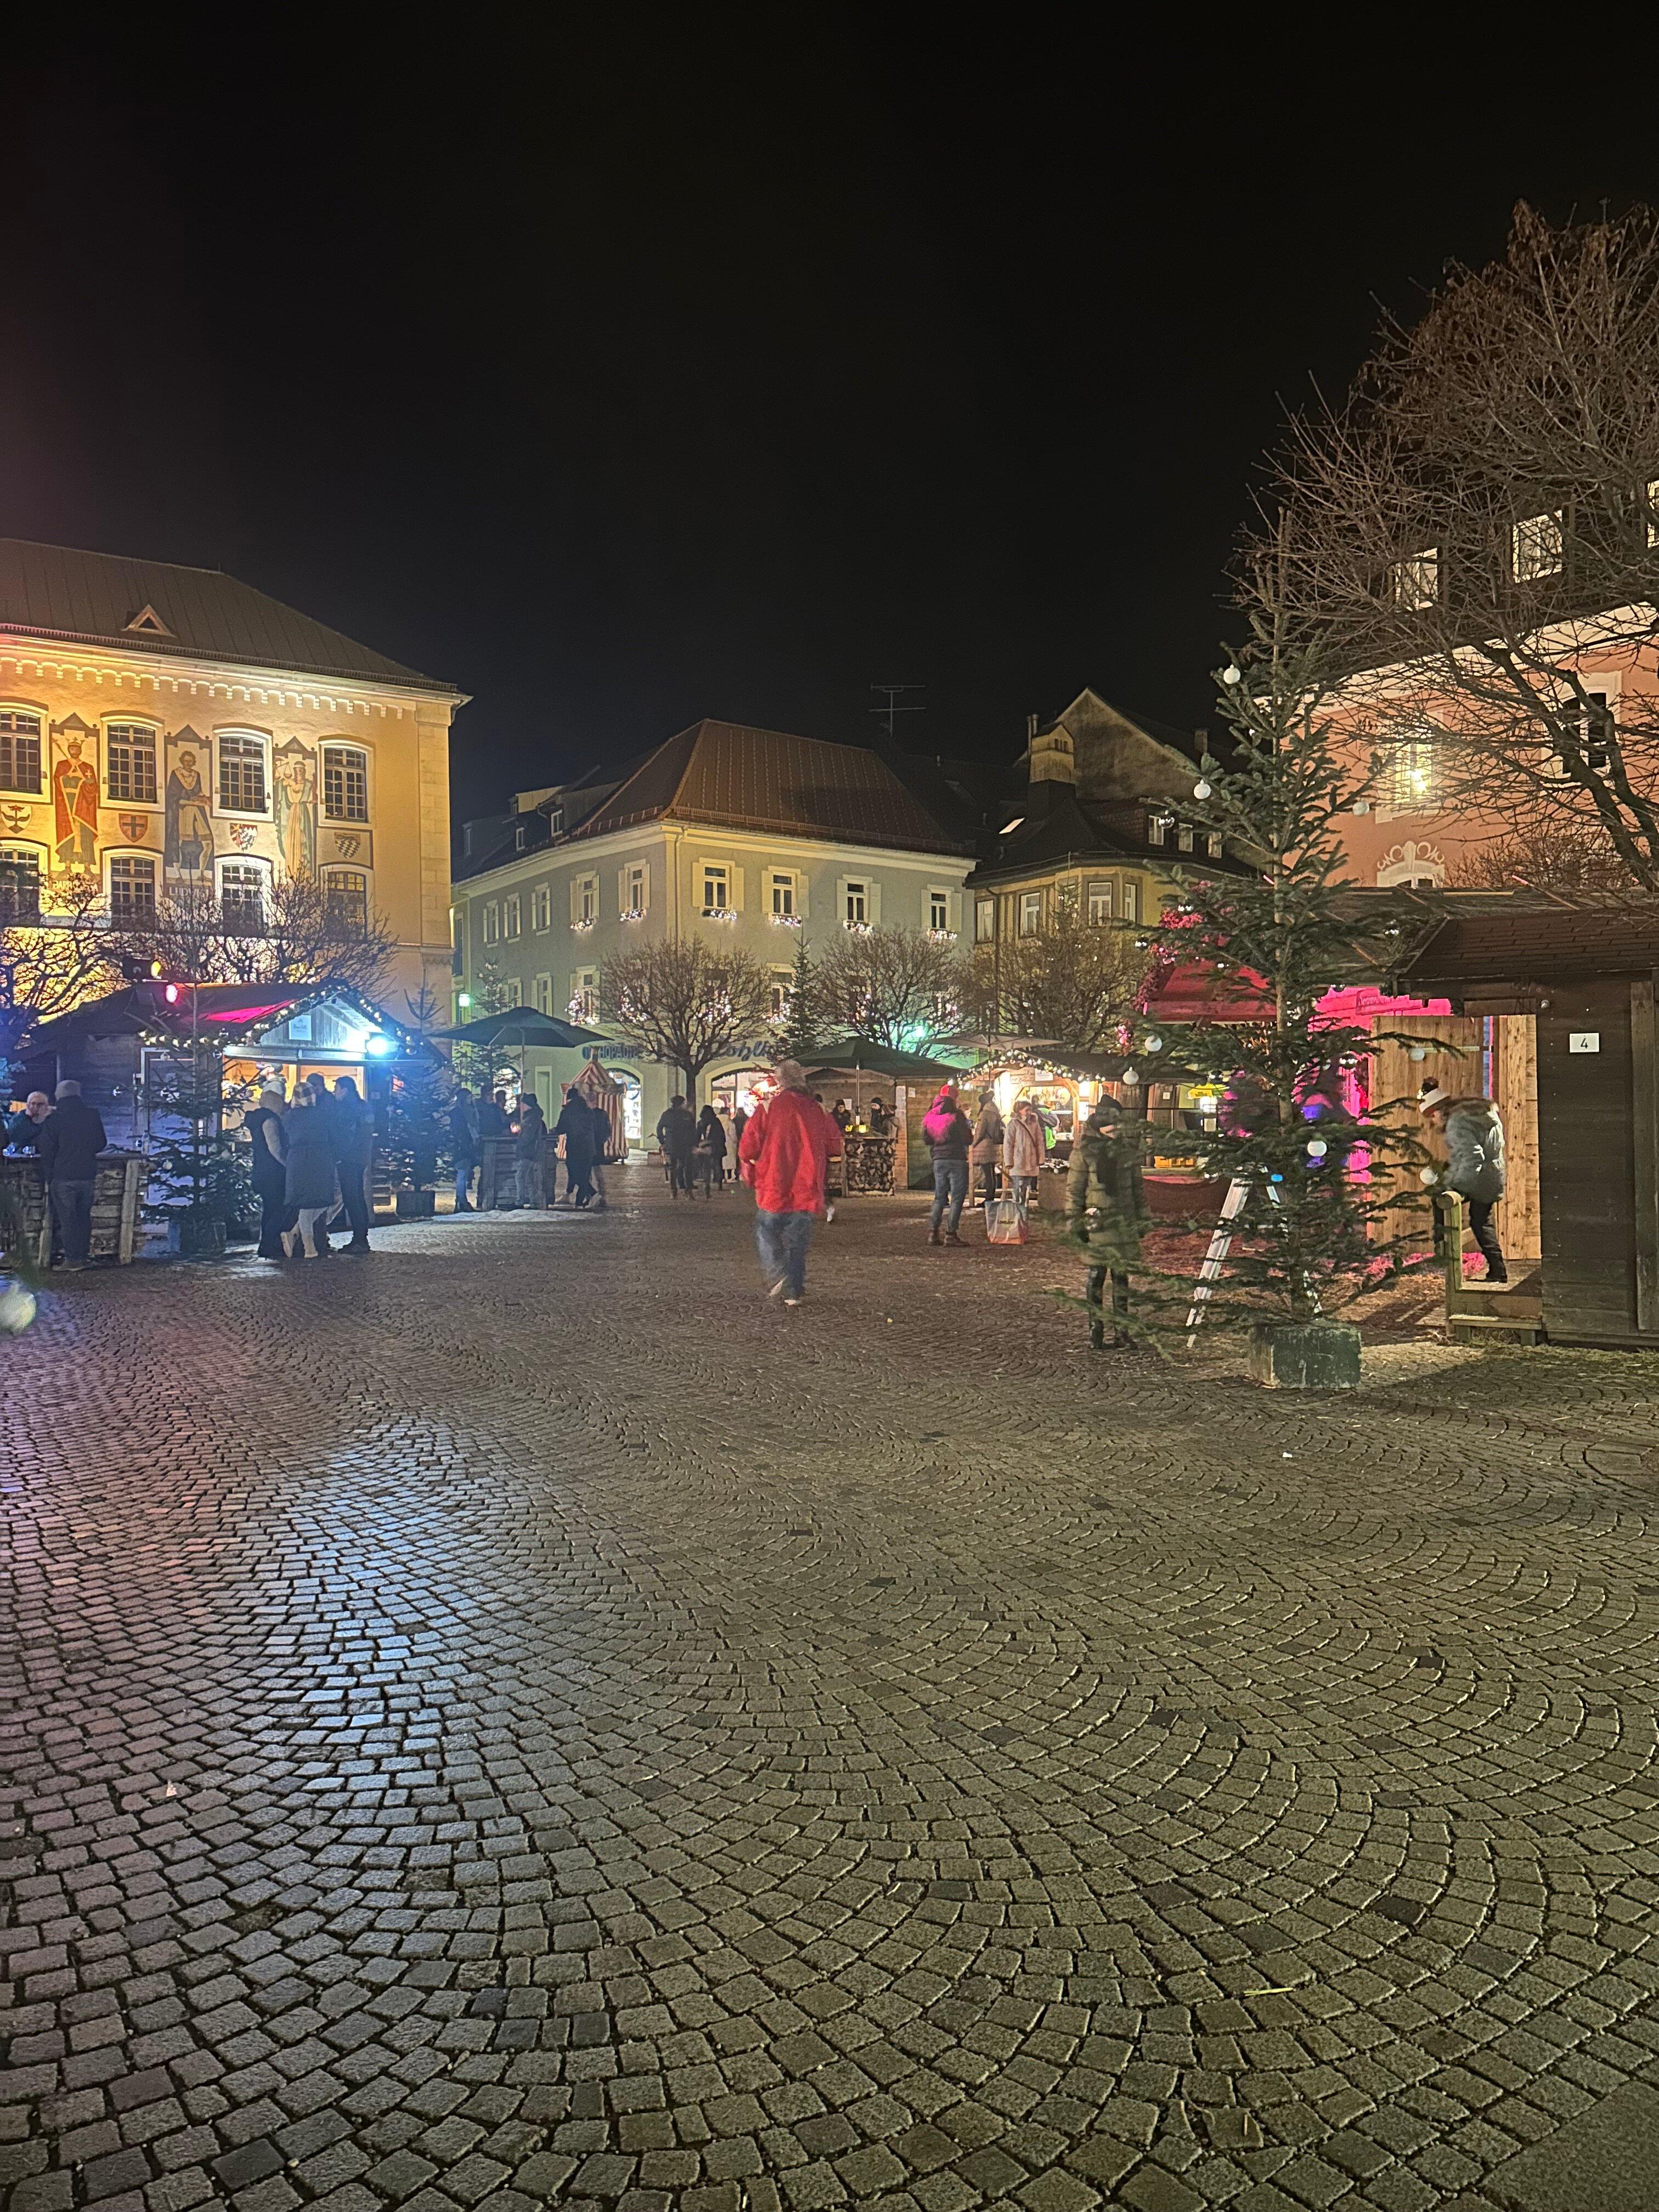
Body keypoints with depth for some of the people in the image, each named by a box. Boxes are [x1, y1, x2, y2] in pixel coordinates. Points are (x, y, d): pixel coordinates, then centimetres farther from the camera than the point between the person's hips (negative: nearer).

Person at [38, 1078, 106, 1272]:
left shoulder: (52, 1120, -7)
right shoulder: (93, 1116, 1)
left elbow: (46, 1153, -4)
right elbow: (101, 1144, 12)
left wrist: (49, 1178, 5)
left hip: (63, 1177, -3)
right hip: (88, 1175, 3)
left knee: (67, 1218, 3)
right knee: (84, 1216, 14)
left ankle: (72, 1259, 3)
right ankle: (84, 1254, 18)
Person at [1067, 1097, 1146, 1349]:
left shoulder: (1128, 1145, 7)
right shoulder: (1084, 1148, -6)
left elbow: (1137, 1183, 16)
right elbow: (1074, 1187, -3)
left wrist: (1140, 1215, 15)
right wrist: (1075, 1221, -6)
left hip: (1125, 1218, 4)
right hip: (1098, 1220, -4)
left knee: (1121, 1274, 9)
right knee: (1097, 1273, -3)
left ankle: (1121, 1328, 18)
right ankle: (1096, 1328, 9)